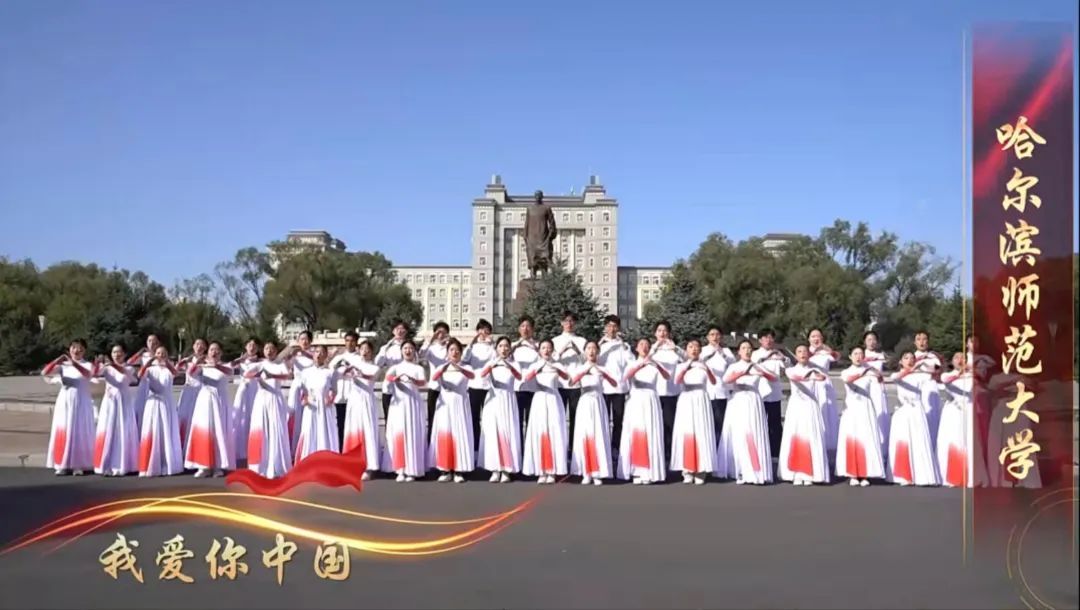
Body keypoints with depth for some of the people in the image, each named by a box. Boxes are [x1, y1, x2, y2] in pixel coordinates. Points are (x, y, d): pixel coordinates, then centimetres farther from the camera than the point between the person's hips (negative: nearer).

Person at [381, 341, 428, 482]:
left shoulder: (418, 368, 8)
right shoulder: (395, 367, 11)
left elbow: (423, 383, -11)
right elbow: (386, 382, -7)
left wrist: (411, 379, -32)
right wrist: (394, 379, -30)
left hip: (413, 404, -1)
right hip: (398, 404, 1)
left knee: (413, 435, -3)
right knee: (398, 435, -5)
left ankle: (411, 470, 1)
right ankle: (400, 470, -3)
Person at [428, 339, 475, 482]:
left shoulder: (465, 368, 3)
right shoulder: (442, 368, 6)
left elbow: (472, 375, -21)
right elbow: (434, 377, -16)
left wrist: (457, 367, -39)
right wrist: (445, 366, -35)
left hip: (460, 405, -1)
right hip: (444, 405, 1)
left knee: (459, 435, -3)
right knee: (444, 435, -1)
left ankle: (458, 471, 2)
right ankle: (445, 470, 5)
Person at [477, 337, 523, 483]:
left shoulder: (513, 364, 3)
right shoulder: (491, 363, 4)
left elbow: (519, 377, -18)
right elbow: (482, 374, -17)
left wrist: (508, 365, -37)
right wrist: (492, 365, -38)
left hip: (508, 401, 0)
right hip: (493, 401, 0)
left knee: (508, 433, -2)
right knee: (493, 433, -1)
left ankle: (506, 470, 3)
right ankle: (495, 469, 5)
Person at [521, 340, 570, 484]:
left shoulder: (557, 365, 5)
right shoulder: (535, 365, 5)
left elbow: (566, 376, -15)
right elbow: (527, 377, -15)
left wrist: (555, 368, -34)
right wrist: (538, 368, -34)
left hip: (553, 401, 0)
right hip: (539, 400, 0)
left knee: (554, 434, -3)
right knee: (539, 434, -3)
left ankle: (552, 472, 2)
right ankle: (541, 472, 1)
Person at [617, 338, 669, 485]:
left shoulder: (654, 365, 8)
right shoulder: (632, 364, 7)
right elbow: (626, 376, -16)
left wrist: (657, 365, -31)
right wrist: (641, 365, -33)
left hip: (651, 403, 0)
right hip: (635, 403, 0)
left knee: (651, 437, -3)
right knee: (635, 435, -4)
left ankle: (649, 472, 1)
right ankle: (636, 472, -1)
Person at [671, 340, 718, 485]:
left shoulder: (704, 365, 6)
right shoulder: (681, 366, 6)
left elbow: (714, 382, -11)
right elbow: (677, 381, -14)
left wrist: (707, 370, -30)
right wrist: (685, 368, -31)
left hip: (701, 401, 0)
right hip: (686, 401, 0)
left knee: (701, 434, -4)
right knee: (686, 433, -4)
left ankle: (700, 472, 0)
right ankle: (687, 471, 1)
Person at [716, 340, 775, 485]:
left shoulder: (757, 366, 12)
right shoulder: (734, 367, 7)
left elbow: (773, 378, -1)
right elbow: (726, 379, -14)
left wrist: (762, 372, -20)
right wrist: (743, 373, -28)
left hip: (753, 403, 1)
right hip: (738, 403, -1)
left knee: (755, 436, -4)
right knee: (739, 437, -5)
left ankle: (757, 472, -2)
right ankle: (741, 473, 0)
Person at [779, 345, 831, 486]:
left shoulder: (814, 370, 7)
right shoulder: (791, 370, 5)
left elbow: (827, 379, -15)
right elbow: (793, 377, -20)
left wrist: (822, 378, -41)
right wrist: (808, 377, -42)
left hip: (811, 408, 1)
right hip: (796, 408, 0)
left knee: (811, 439, -4)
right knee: (795, 439, -4)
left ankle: (809, 474, 0)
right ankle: (796, 474, 0)